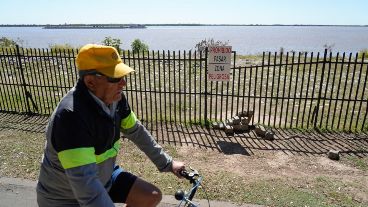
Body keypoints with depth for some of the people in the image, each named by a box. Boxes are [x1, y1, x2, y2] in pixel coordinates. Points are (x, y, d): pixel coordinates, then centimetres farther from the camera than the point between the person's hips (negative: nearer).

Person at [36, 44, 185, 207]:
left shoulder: (115, 99, -12)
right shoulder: (71, 115, -35)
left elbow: (136, 131, 0)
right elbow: (84, 182, -38)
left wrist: (167, 163, 4)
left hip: (103, 177, 6)